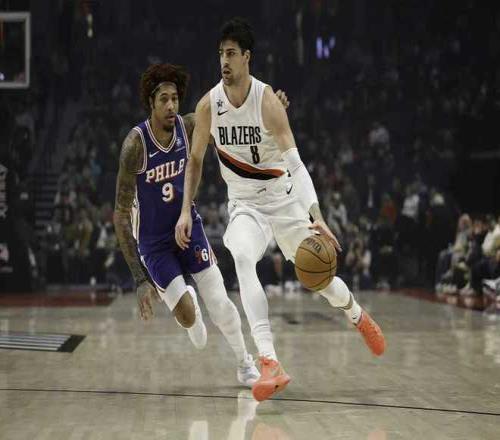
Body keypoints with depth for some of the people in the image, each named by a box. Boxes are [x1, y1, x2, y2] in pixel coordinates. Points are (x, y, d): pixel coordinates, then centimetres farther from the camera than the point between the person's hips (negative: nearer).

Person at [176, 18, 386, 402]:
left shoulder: (267, 101, -21)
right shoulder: (209, 105, -10)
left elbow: (295, 163, -27)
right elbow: (196, 160, 5)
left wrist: (318, 217, -37)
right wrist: (186, 211, -2)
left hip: (284, 201, -1)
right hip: (245, 204, 2)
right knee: (242, 260, -30)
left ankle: (358, 315, 45)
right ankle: (270, 364, -36)